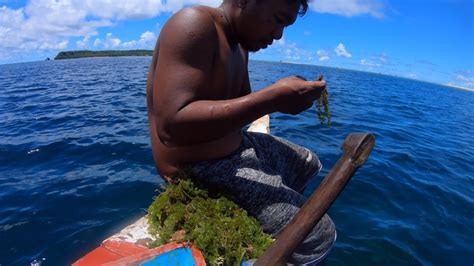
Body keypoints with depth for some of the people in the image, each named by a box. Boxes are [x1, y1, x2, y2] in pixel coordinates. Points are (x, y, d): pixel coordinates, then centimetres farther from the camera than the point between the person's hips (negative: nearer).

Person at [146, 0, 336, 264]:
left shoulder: (240, 44, 8)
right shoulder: (195, 25, -21)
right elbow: (171, 126, -32)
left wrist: (289, 96, -2)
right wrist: (272, 98, -32)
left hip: (237, 145, 10)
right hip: (201, 168, -10)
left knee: (310, 163, 26)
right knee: (319, 235, -12)